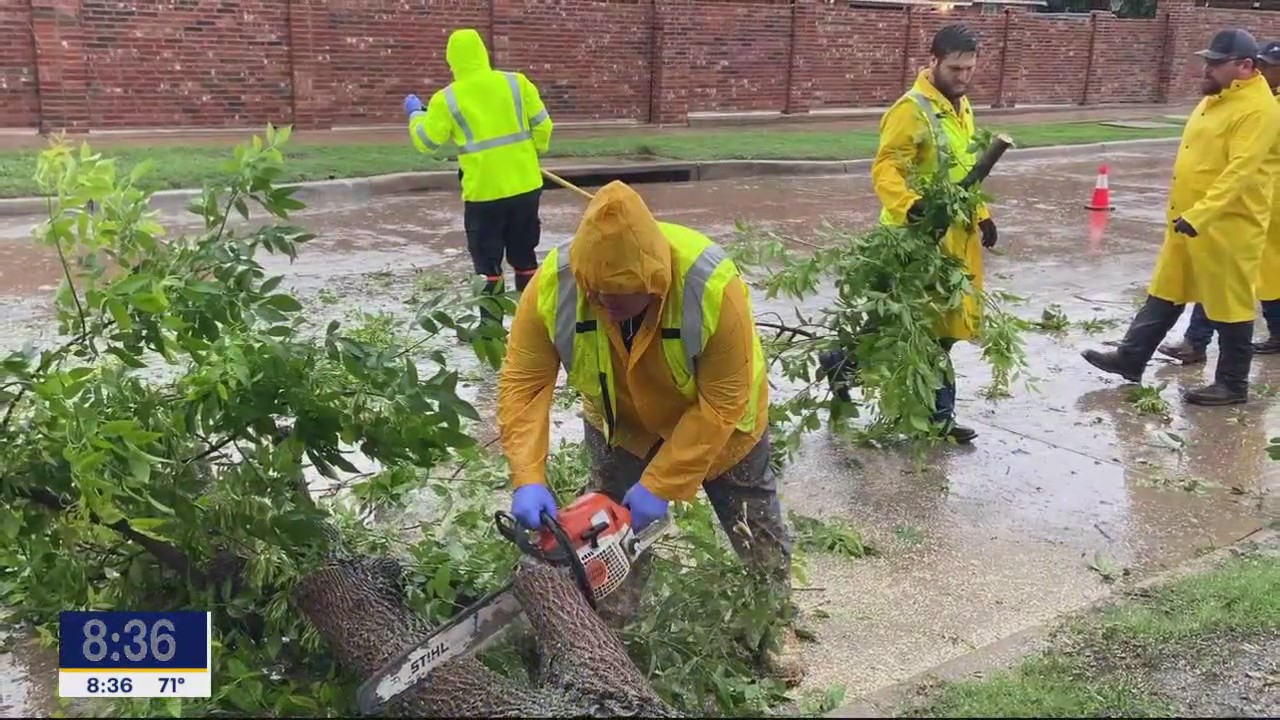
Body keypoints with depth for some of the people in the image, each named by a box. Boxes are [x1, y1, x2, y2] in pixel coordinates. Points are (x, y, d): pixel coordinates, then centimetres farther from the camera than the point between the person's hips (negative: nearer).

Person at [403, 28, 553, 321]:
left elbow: (426, 142, 4)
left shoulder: (447, 99, -5)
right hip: (525, 186, 3)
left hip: (483, 192, -3)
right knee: (524, 257, 16)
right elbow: (543, 126, 3)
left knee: (488, 263, 7)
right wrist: (535, 152, 23)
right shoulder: (517, 82, 0)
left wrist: (415, 114, 23)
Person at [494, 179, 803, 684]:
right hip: (621, 423, 2)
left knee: (756, 528, 15)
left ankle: (777, 626, 38)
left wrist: (661, 486, -33)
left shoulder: (712, 287, -42)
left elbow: (720, 404, -33)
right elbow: (523, 383, -27)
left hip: (718, 421, -2)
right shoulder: (553, 285, -33)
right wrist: (528, 479, -38)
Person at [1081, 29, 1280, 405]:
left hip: (1227, 226, -9)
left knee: (1229, 305, 3)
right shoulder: (1217, 97, 12)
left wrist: (1199, 215, -36)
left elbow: (1239, 172, -28)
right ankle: (1130, 358, 24)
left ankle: (1232, 383, 15)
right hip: (1188, 220, 9)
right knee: (1165, 293, 16)